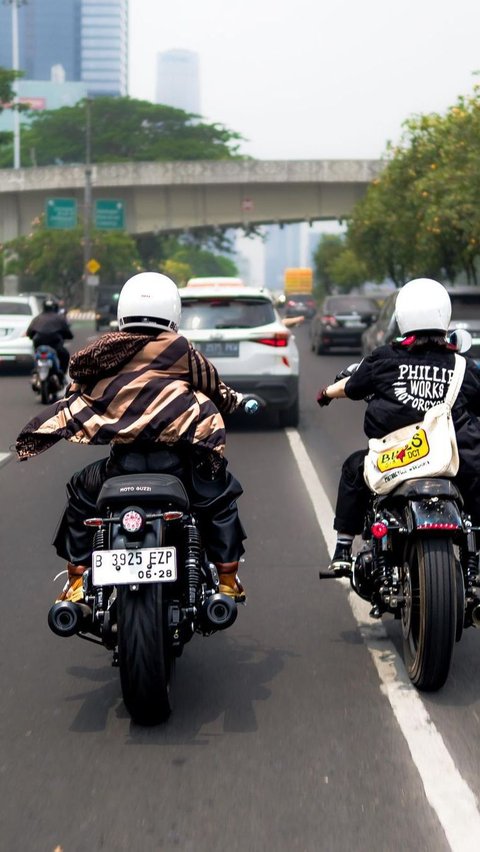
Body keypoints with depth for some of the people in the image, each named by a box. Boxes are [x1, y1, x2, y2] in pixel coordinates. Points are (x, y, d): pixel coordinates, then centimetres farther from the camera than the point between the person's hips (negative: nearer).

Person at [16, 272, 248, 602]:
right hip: (179, 460, -1)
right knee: (221, 497, 25)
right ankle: (228, 579, 24)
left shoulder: (102, 351, 10)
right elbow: (216, 391, 16)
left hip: (122, 461, 1)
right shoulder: (181, 349, 5)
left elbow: (76, 394, 18)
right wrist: (236, 400, 38)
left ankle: (77, 580, 21)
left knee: (80, 496, 27)